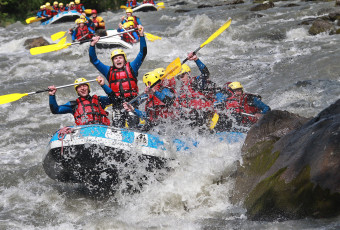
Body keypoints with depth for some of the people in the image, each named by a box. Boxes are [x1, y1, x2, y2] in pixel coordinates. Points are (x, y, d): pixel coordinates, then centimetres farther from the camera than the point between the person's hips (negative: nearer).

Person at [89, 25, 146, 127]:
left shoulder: (131, 67, 13)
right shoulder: (109, 71, 18)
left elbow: (142, 53, 9)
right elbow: (94, 60, 19)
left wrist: (141, 36, 2)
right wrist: (92, 45, 8)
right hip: (117, 103, 1)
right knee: (117, 127, -12)